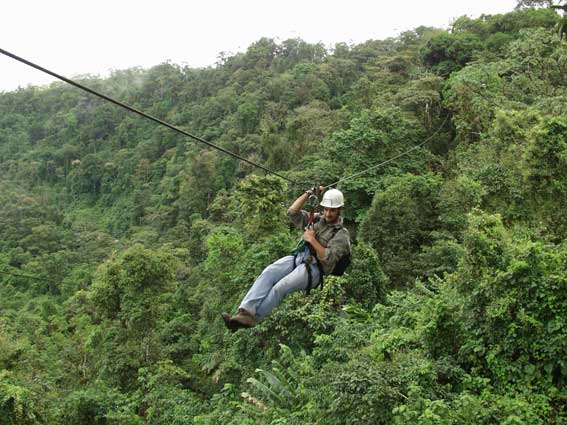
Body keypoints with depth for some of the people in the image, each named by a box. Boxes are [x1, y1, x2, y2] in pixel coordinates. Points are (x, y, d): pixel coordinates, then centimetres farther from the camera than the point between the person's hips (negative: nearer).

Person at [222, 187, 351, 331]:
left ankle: (252, 318, -29)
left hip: (314, 268, -5)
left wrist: (312, 240, -11)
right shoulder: (317, 219, 19)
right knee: (268, 273, -24)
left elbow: (328, 259, -11)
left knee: (280, 287, -29)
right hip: (298, 257, 6)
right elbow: (292, 212, 13)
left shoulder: (342, 235, 0)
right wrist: (308, 194, 9)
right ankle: (246, 311, -37)